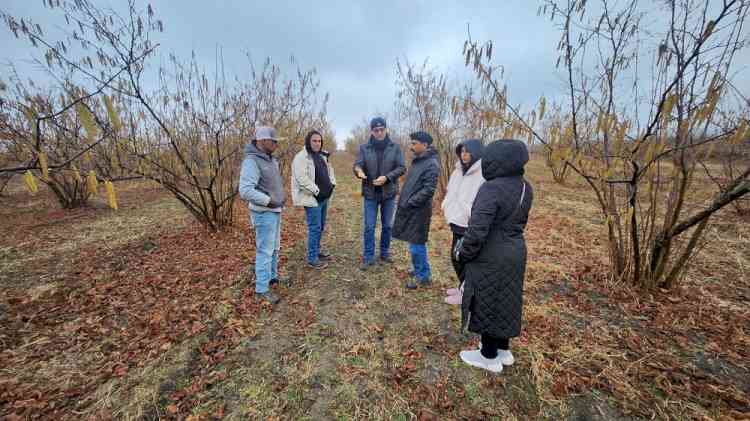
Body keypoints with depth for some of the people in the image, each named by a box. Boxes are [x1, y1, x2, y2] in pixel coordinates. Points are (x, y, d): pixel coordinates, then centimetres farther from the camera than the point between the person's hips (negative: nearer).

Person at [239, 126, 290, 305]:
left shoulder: (271, 159, 9)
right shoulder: (251, 161, -19)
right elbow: (245, 190, -28)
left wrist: (283, 194, 9)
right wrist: (268, 201, -23)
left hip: (275, 211, 9)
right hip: (264, 213, -9)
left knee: (274, 247, 20)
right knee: (265, 251, -1)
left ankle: (272, 276, 36)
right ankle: (262, 288, 12)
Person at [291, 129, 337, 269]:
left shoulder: (322, 156, 14)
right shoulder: (301, 157, -13)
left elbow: (329, 170, 26)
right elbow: (302, 179, -22)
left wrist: (332, 184, 10)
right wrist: (316, 191, -20)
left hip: (324, 198, 9)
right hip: (312, 199, -9)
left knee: (321, 227, 17)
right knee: (315, 228, -5)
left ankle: (316, 251, 32)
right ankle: (312, 259, 6)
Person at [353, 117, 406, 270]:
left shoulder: (395, 147, -1)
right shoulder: (364, 148, 0)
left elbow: (402, 168, -4)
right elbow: (357, 164, -8)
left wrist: (387, 177, -20)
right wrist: (358, 171, -33)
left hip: (389, 193, 1)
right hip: (370, 193, -1)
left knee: (387, 226, 13)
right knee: (369, 227, 4)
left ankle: (385, 253, 31)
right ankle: (368, 257, 17)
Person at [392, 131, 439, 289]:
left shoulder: (431, 164, -15)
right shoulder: (417, 160, 13)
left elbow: (428, 190, -21)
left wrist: (409, 203, -18)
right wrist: (404, 201, 11)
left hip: (418, 211, -9)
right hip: (410, 209, 9)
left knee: (416, 245, 0)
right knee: (416, 243, 18)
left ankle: (422, 276, 18)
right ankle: (422, 272, 33)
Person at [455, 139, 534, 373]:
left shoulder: (492, 188, -25)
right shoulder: (525, 188, 2)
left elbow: (477, 229, -27)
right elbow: (520, 222, 12)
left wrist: (464, 254, -11)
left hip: (490, 259, -8)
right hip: (515, 253, 8)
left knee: (487, 305, 10)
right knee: (505, 302, 22)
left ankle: (490, 357, 29)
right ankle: (503, 350, 40)